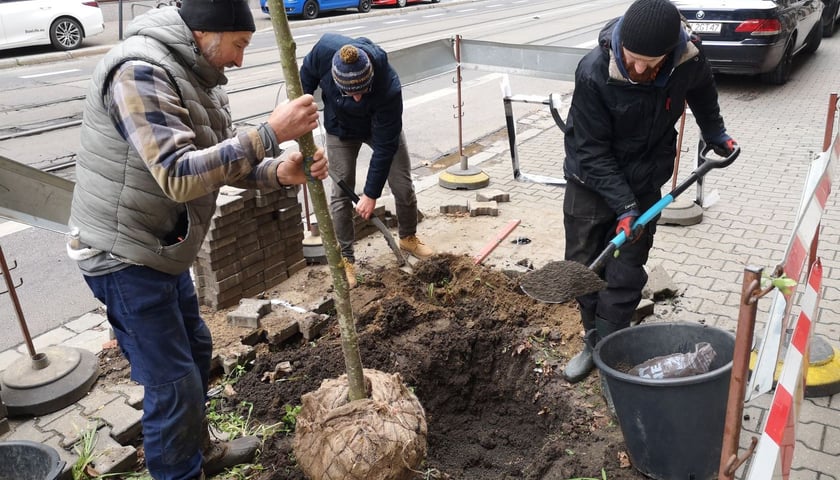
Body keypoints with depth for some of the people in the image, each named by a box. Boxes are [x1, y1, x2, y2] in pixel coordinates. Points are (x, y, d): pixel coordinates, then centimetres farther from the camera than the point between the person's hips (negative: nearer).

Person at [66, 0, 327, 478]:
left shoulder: (196, 76, 8)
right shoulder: (140, 71, -23)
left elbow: (224, 160, 8)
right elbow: (178, 175, -33)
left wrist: (280, 171, -11)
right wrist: (270, 132, -31)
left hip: (162, 247, 10)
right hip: (125, 255, -10)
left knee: (196, 349, 23)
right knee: (172, 382, -2)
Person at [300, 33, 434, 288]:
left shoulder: (389, 88, -41)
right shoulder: (325, 49, -36)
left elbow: (385, 146, -32)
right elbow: (307, 75, -9)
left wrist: (371, 194, -27)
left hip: (382, 126, -1)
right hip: (341, 129, 2)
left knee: (403, 186, 1)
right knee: (342, 192, -1)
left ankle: (408, 237, 28)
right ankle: (345, 258, 11)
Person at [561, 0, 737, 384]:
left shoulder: (689, 60, -17)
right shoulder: (593, 72, -27)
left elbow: (702, 92, 10)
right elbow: (592, 150, -22)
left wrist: (716, 135, 23)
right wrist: (623, 207, -25)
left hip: (642, 183, 1)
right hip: (591, 181, -1)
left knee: (625, 276, 0)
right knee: (583, 266, 7)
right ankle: (593, 343, 27)